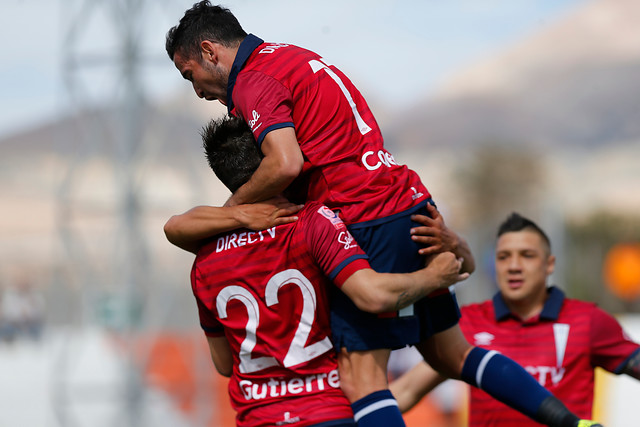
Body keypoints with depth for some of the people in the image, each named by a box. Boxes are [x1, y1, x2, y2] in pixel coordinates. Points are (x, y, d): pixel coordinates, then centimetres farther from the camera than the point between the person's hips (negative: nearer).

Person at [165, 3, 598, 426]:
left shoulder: (253, 82, -8)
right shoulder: (292, 56, 23)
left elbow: (285, 165, -24)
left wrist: (229, 210, -9)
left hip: (371, 223, -10)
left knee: (360, 376, -12)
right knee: (452, 355, 18)